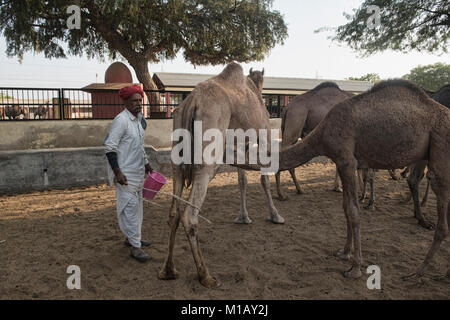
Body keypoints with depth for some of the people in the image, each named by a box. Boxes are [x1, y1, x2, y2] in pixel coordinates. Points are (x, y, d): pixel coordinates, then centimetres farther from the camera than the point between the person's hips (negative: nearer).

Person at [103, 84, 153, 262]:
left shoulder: (140, 120, 12)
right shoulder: (121, 120, -15)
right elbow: (109, 147, -19)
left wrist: (146, 164, 23)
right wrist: (117, 172, -23)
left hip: (139, 172, 9)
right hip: (126, 174, -9)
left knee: (137, 206, 17)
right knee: (130, 207, -6)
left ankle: (132, 238, 32)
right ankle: (135, 247, 1)